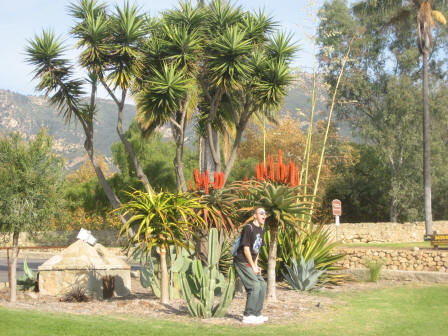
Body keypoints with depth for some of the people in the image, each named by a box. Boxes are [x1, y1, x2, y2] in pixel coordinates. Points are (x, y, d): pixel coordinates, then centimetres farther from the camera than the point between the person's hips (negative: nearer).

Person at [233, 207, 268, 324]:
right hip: (242, 262, -9)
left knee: (262, 285, 7)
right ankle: (248, 316, -9)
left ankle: (257, 314, 15)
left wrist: (256, 265, 9)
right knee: (255, 286, -15)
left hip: (251, 263, 9)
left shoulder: (260, 229, 13)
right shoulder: (248, 228, -15)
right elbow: (246, 249, -17)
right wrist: (253, 266, -13)